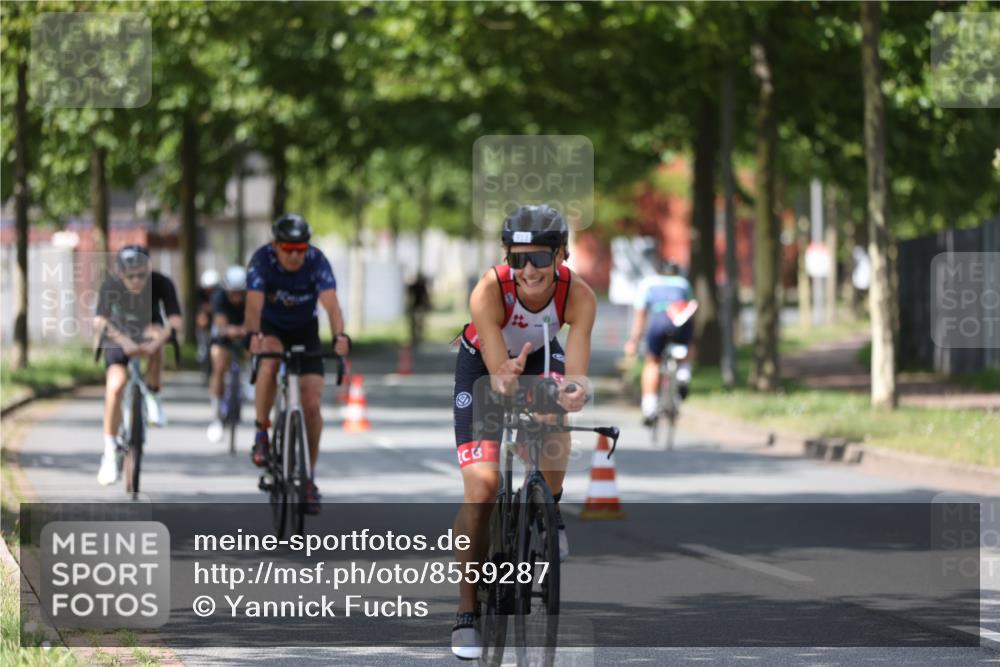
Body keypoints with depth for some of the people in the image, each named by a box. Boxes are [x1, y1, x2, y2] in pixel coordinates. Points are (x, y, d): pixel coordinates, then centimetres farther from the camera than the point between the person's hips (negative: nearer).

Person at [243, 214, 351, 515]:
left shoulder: (317, 261, -24)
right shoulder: (262, 260, -25)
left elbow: (330, 303, -36)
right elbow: (254, 304, -37)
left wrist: (339, 336, -54)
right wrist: (253, 335, -57)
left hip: (305, 331, 1)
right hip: (271, 327, -1)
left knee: (311, 405, -9)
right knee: (269, 361, -36)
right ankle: (262, 433, -17)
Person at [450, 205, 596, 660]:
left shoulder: (578, 296, -31)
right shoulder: (489, 292, -36)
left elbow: (575, 374, -39)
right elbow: (497, 374, -41)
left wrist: (574, 391, -61)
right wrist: (506, 377, -63)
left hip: (540, 357, 2)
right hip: (482, 365, -2)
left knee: (554, 424, -32)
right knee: (481, 489, -14)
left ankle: (550, 507, 1)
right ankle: (467, 612, -2)